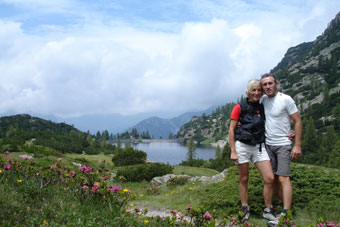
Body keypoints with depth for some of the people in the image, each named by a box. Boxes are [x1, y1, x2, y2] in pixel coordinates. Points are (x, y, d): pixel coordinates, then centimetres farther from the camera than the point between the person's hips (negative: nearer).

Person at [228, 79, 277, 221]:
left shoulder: (262, 108, 11)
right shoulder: (239, 108, -1)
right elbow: (231, 130, -3)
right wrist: (233, 151, -9)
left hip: (259, 146, 3)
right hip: (242, 146, -3)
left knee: (270, 179, -6)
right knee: (244, 180, 5)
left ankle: (268, 211, 9)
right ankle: (245, 211, 20)